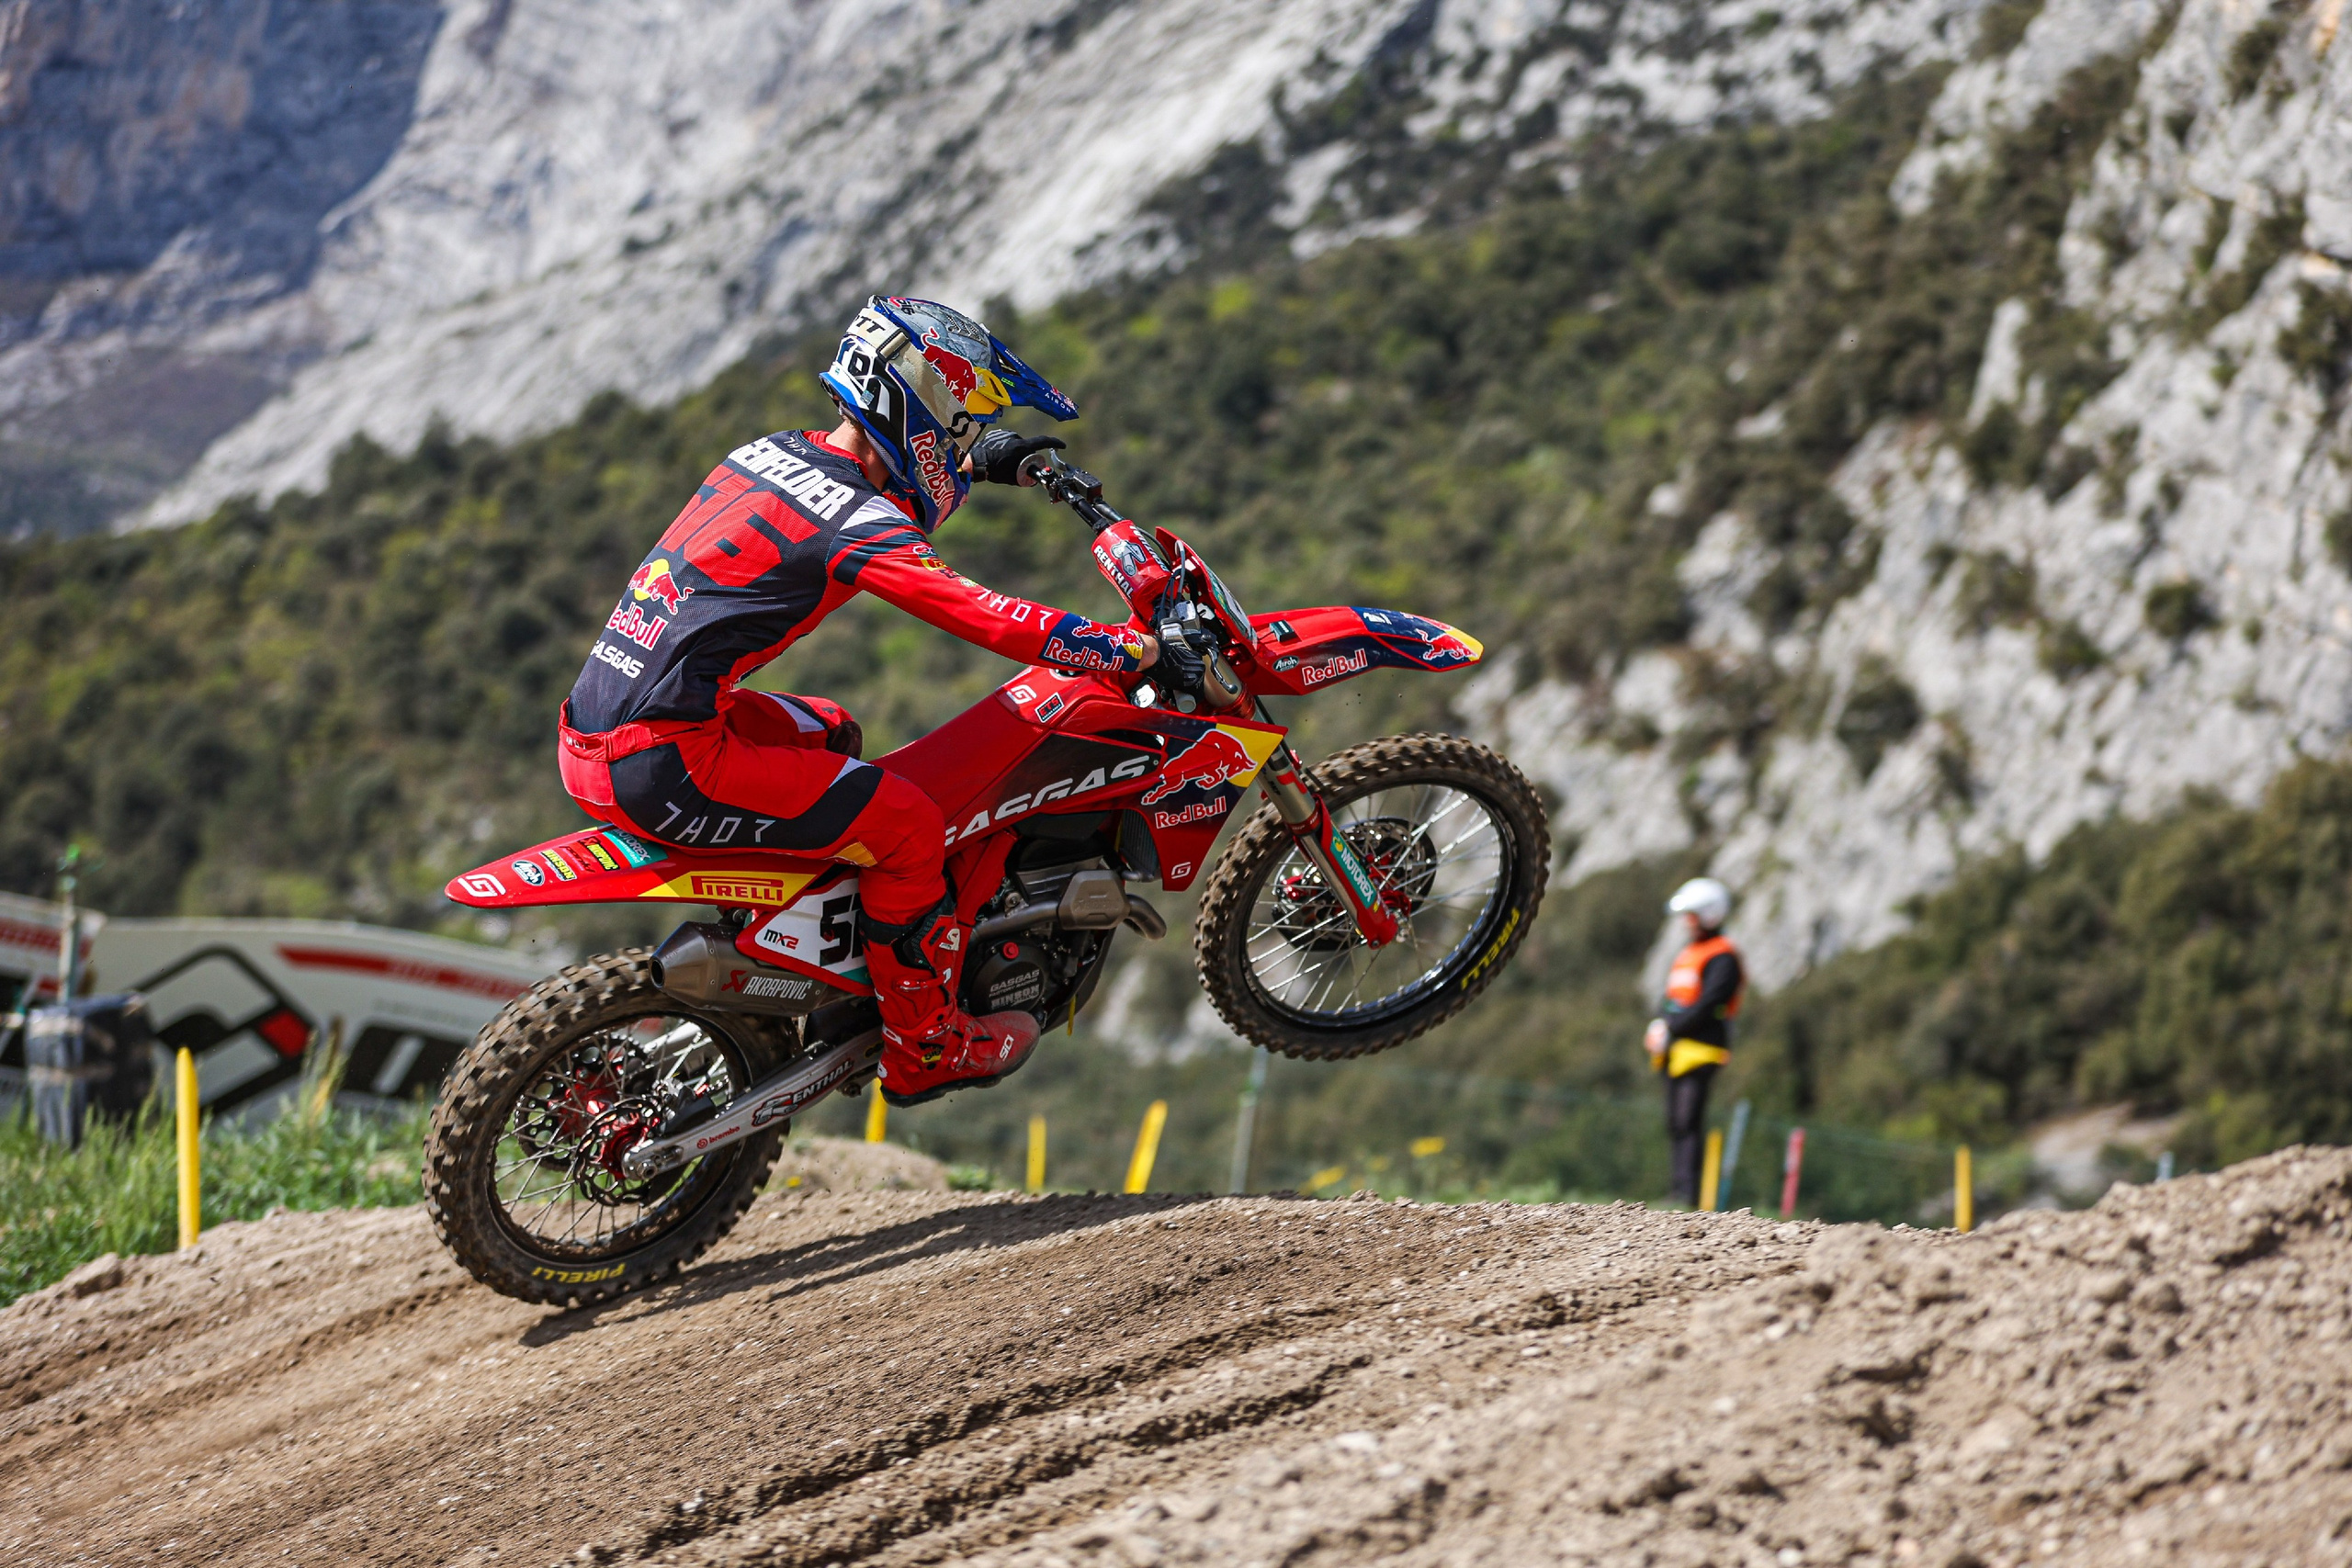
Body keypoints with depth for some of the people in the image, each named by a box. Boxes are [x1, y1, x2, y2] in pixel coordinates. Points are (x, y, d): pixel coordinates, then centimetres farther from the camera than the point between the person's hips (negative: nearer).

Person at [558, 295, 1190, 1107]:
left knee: (831, 733, 30)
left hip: (593, 730, 10)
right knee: (907, 823, -4)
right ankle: (924, 1049, 11)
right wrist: (1137, 650, -9)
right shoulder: (856, 525, -13)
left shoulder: (772, 453, 13)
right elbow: (987, 618, -17)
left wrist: (980, 463, 37)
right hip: (658, 765, -10)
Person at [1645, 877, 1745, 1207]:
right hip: (1676, 1053, 9)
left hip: (1701, 1050, -9)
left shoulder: (1722, 957, -6)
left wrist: (1671, 1028, -16)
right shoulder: (1687, 954, 22)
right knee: (1676, 1127, 7)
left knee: (1688, 1125, -15)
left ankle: (1688, 1194, -19)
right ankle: (1679, 1194, 9)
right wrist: (1659, 1025, 2)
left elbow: (1707, 1005, -15)